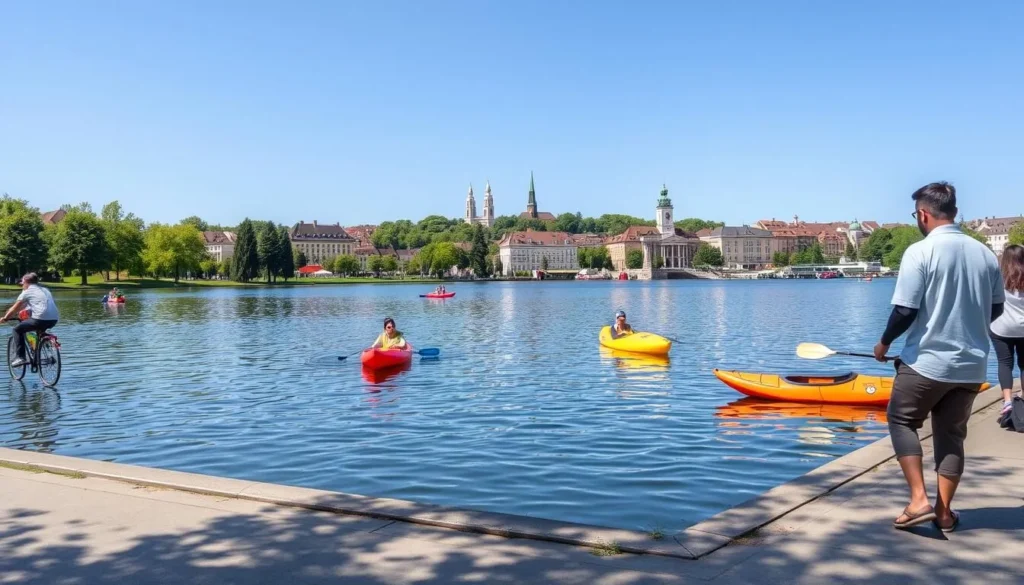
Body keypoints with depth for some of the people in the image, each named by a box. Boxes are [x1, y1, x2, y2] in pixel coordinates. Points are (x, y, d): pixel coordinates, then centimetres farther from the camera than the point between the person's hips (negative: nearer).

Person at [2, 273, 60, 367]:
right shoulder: (44, 290, 26)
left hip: (41, 319, -7)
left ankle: (20, 357, 5)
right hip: (54, 320, 7)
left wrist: (5, 318, 28)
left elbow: (15, 308, 13)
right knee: (40, 330, 38)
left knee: (18, 329, 13)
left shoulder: (27, 292, 9)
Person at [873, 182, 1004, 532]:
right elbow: (995, 308, 13)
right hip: (971, 365, 5)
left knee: (902, 421, 13)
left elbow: (905, 311, -17)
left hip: (926, 361, -5)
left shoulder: (920, 252, -15)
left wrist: (884, 343, 0)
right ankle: (944, 512, 18)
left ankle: (919, 500, 2)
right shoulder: (985, 253, 3)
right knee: (952, 433, 16)